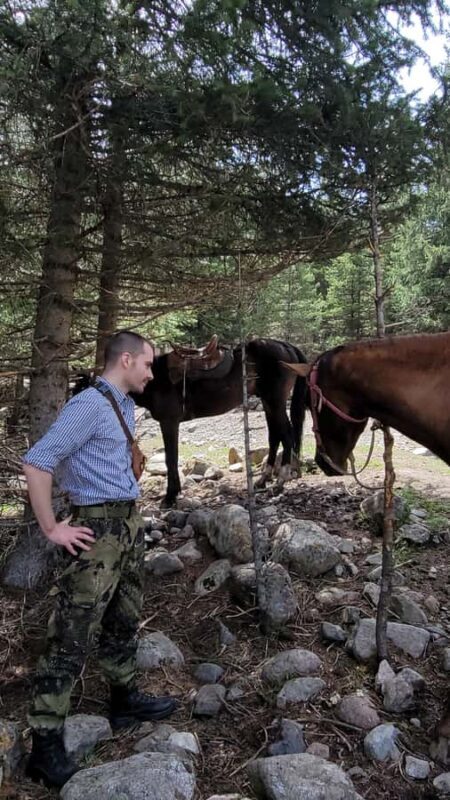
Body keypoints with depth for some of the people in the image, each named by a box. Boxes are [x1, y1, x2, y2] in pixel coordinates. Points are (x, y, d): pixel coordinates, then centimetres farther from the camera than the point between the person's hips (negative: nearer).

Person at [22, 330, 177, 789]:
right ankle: (45, 748, 10)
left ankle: (125, 700, 39)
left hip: (129, 523, 9)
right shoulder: (88, 406, -17)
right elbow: (36, 463, -22)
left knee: (123, 621, 21)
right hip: (98, 529, -9)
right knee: (71, 637, -1)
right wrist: (52, 529, -18)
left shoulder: (125, 407, 11)